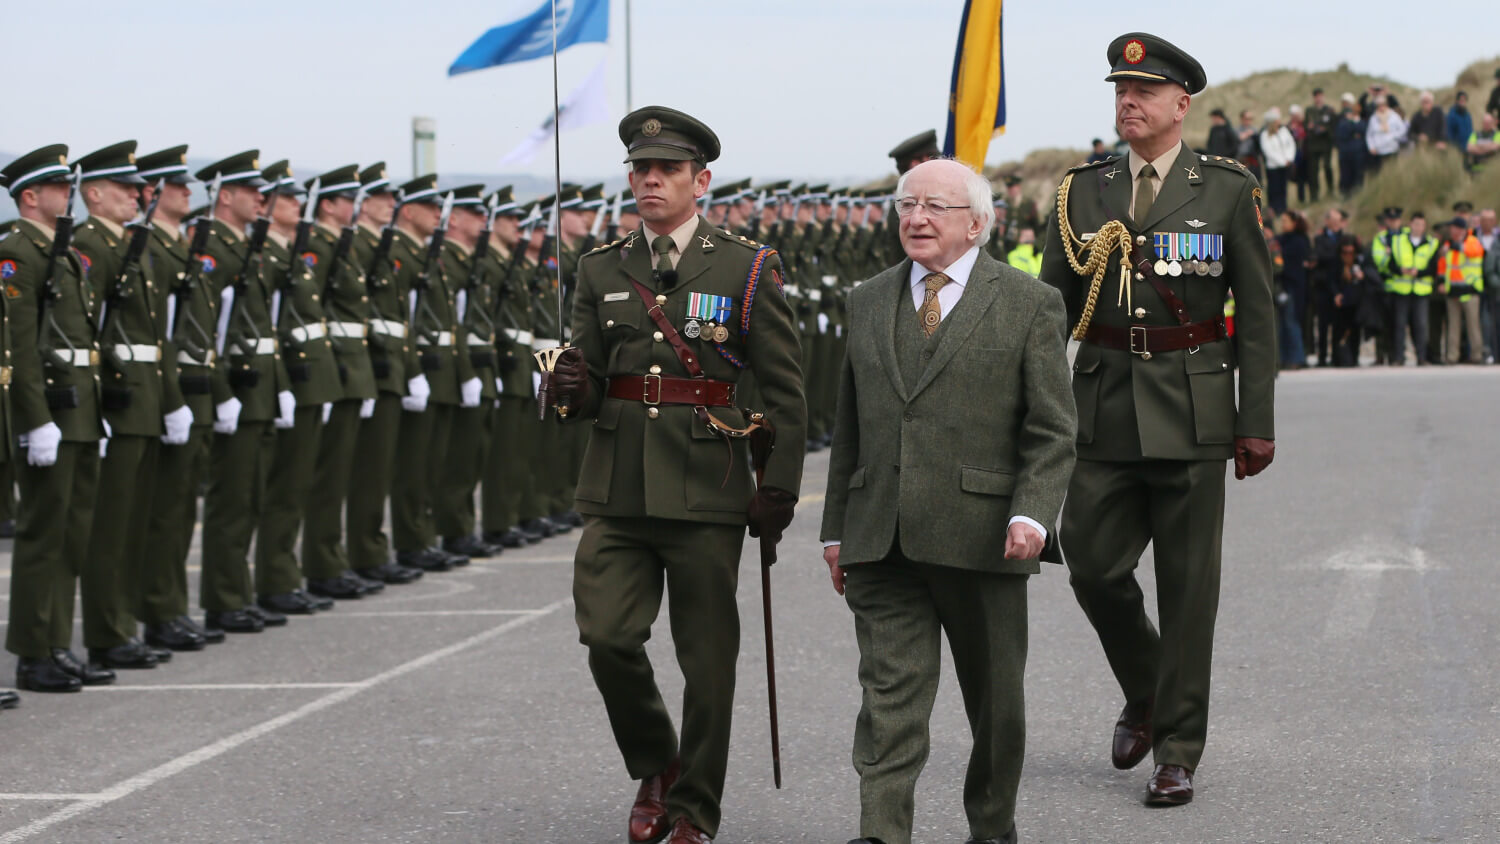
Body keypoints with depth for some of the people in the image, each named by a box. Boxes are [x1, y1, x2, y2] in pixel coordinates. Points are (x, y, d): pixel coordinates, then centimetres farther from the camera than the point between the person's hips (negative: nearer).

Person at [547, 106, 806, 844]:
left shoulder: (746, 270, 1)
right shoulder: (602, 270, 11)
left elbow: (784, 392, 1)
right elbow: (586, 395, 14)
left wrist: (779, 489, -5)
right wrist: (571, 390, -10)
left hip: (706, 492, -3)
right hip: (618, 491, 3)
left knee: (707, 659, 2)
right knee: (607, 638, -8)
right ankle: (654, 766, 19)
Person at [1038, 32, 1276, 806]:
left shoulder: (1228, 190, 1)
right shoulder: (1083, 193, 9)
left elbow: (1256, 312, 1)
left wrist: (1257, 422, -4)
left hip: (1192, 413, -2)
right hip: (1103, 411, 3)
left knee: (1188, 586, 0)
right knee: (1094, 567, 0)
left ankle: (1177, 752, 9)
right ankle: (1145, 693, 28)